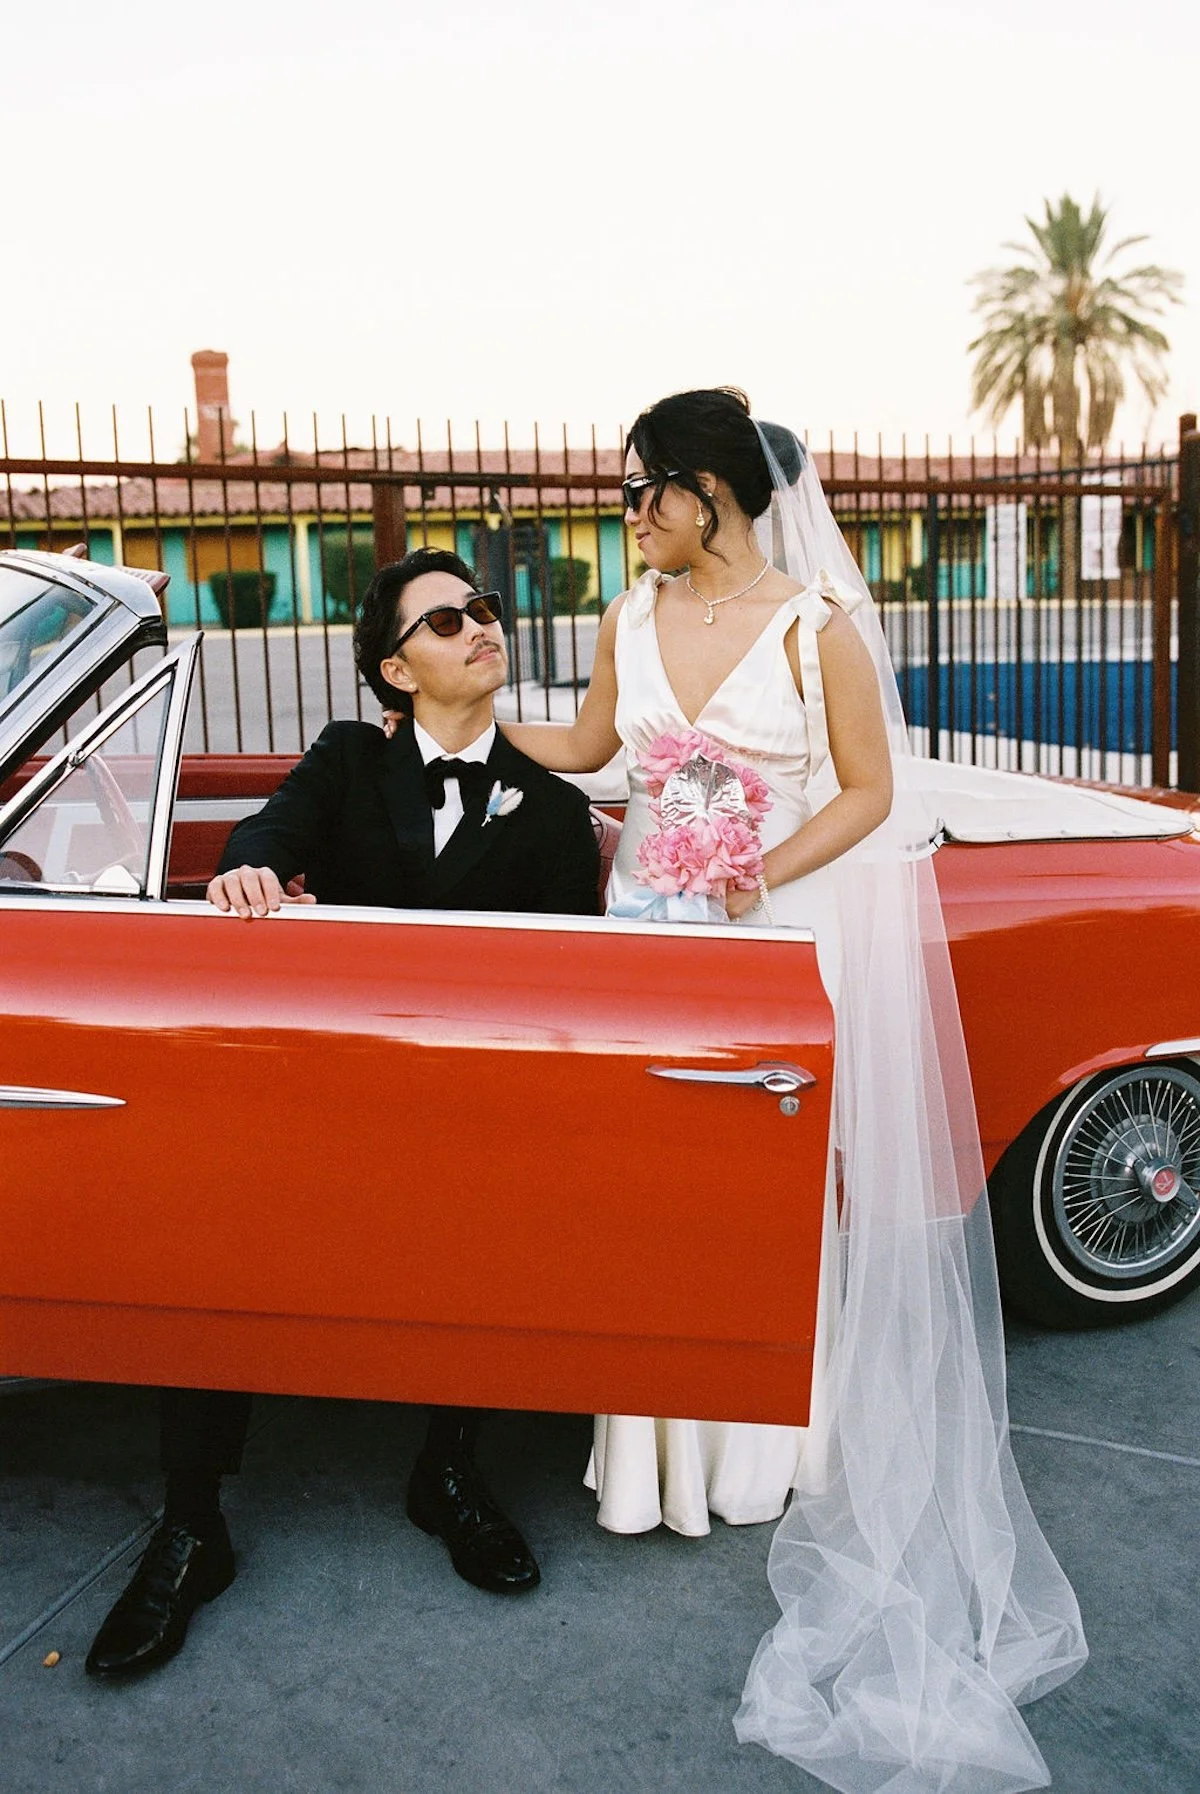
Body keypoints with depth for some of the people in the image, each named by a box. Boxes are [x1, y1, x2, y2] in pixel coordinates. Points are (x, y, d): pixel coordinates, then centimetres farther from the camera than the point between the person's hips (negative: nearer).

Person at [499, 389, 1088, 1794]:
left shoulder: (817, 623, -10)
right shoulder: (630, 619, 4)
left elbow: (869, 792, -7)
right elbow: (587, 746, 19)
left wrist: (766, 874, -19)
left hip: (785, 931, -4)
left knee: (777, 1179, 3)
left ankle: (778, 1437, 21)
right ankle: (675, 1437, 23)